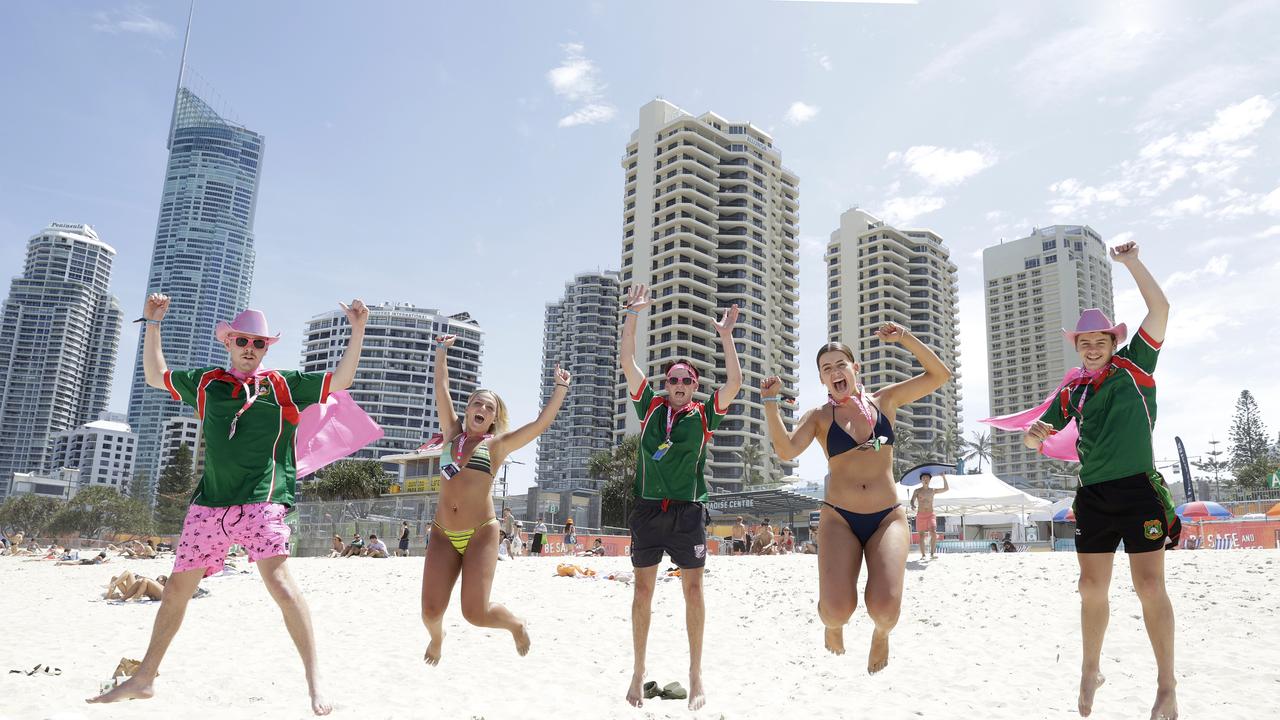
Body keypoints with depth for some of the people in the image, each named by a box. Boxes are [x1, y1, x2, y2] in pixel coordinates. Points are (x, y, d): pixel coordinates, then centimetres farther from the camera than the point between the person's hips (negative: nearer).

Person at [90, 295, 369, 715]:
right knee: (178, 586, 11)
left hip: (261, 501, -4)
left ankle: (315, 683, -17)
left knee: (278, 577, -20)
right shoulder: (206, 383, 17)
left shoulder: (283, 385, 8)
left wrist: (357, 330, -5)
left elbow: (339, 380, 4)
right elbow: (155, 375, 30)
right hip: (209, 503, 5)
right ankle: (144, 680, 29)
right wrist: (153, 324, 25)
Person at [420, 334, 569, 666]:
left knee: (476, 612, -11)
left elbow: (541, 423, -3)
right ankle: (437, 636, 35)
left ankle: (516, 624, 23)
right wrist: (441, 352, 15)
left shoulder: (498, 444, 4)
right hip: (443, 535, 3)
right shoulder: (452, 433, 12)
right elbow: (442, 389, 13)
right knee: (431, 611, -4)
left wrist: (561, 389, -4)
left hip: (480, 535, -3)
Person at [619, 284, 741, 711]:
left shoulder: (704, 415, 6)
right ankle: (638, 672, 17)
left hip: (688, 511, -1)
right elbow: (626, 361, 4)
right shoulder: (650, 407, 8)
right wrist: (633, 315, 0)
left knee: (693, 589, 1)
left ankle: (696, 675, 12)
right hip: (648, 509, 1)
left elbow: (735, 382, -5)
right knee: (643, 590, 6)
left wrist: (726, 335, -8)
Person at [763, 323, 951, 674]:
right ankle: (834, 623, 20)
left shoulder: (884, 400, 8)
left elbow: (939, 375, 6)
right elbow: (786, 450, -13)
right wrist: (771, 402, -18)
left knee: (885, 609, -20)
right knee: (836, 610, -20)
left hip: (888, 517, 1)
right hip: (839, 519, -1)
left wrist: (905, 337, -4)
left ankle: (881, 633, 20)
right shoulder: (819, 417, 3)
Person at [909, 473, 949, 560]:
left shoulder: (933, 490, 9)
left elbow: (946, 488, 7)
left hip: (930, 515, 1)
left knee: (933, 533, -18)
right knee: (921, 535, 0)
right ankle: (923, 555, 7)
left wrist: (943, 477, 1)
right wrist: (913, 505, -26)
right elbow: (912, 501, -3)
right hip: (920, 515, -1)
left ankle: (932, 552, -8)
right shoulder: (917, 491, 4)